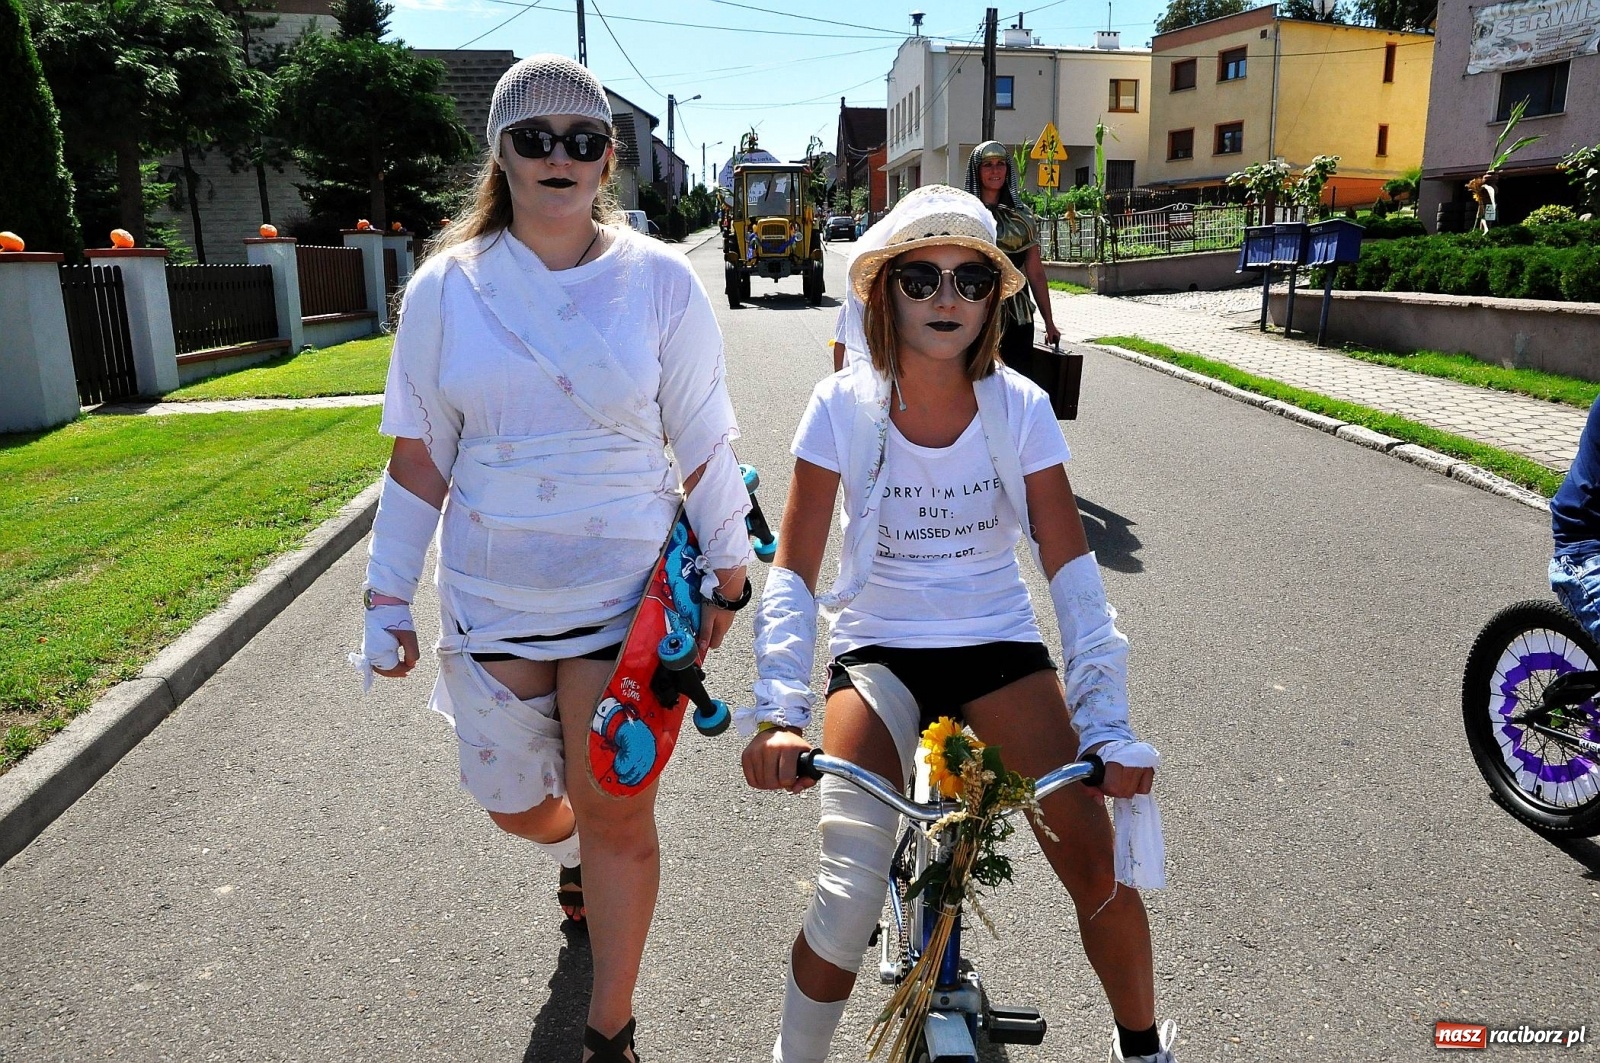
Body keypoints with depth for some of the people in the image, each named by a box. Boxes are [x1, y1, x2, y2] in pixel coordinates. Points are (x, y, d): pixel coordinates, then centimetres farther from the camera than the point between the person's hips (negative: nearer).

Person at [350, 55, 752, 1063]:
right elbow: (420, 456, 3)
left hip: (629, 590, -2)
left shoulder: (661, 281, -5)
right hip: (490, 595, 3)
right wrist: (388, 601, 4)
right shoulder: (447, 286, 0)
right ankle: (582, 854, 53)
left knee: (615, 817, 2)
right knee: (516, 806, 14)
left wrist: (729, 574, 3)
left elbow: (706, 445, 0)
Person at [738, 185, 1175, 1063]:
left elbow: (1070, 566, -12)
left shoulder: (1020, 408, -9)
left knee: (1099, 864, -9)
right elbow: (793, 571, -14)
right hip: (878, 651, -1)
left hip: (997, 644, 2)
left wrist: (1107, 720, -21)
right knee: (850, 892, -17)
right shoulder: (845, 405, -12)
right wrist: (778, 711, -26)